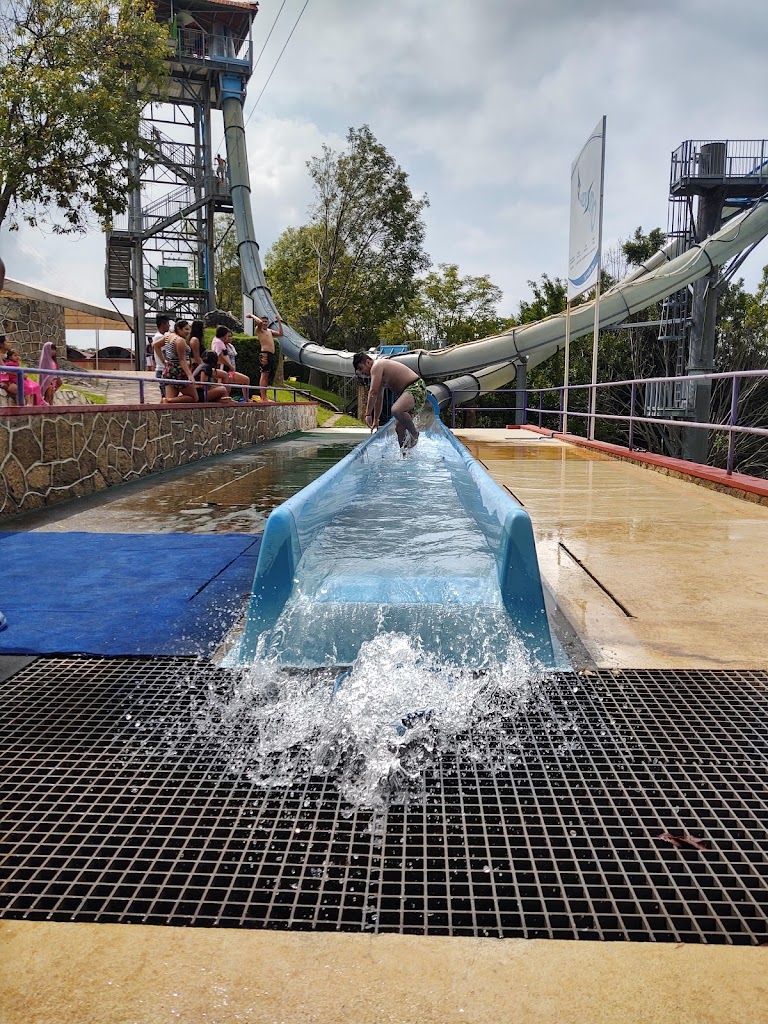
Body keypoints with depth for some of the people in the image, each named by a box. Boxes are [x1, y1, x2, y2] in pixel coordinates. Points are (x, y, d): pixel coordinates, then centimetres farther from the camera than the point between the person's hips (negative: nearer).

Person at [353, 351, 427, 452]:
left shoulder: (377, 366, -11)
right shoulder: (379, 375, 21)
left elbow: (373, 392, -19)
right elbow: (379, 398, 28)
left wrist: (368, 414, -15)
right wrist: (376, 420, 32)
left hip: (416, 388, -11)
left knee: (396, 410, -35)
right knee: (399, 427, 9)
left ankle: (414, 434, -14)